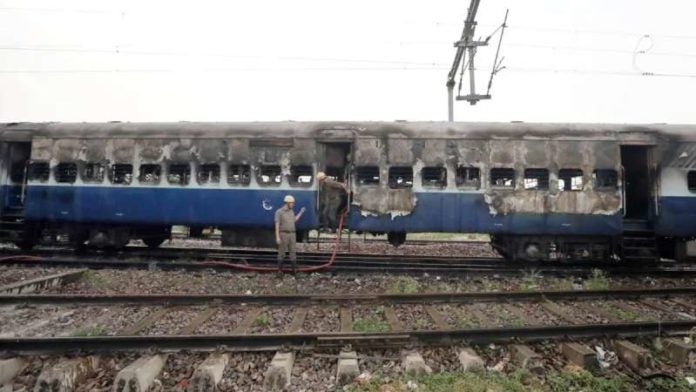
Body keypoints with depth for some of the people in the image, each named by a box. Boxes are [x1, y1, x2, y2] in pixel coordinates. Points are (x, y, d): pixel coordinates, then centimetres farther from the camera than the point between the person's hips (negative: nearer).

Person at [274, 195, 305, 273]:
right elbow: (277, 225, -13)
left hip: (292, 235, 6)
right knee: (282, 252, 1)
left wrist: (301, 212, 26)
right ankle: (279, 270, 12)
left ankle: (295, 269, 10)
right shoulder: (279, 211, -11)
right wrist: (277, 237, -18)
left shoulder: (291, 211, 10)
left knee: (292, 252, 5)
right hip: (283, 235, -6)